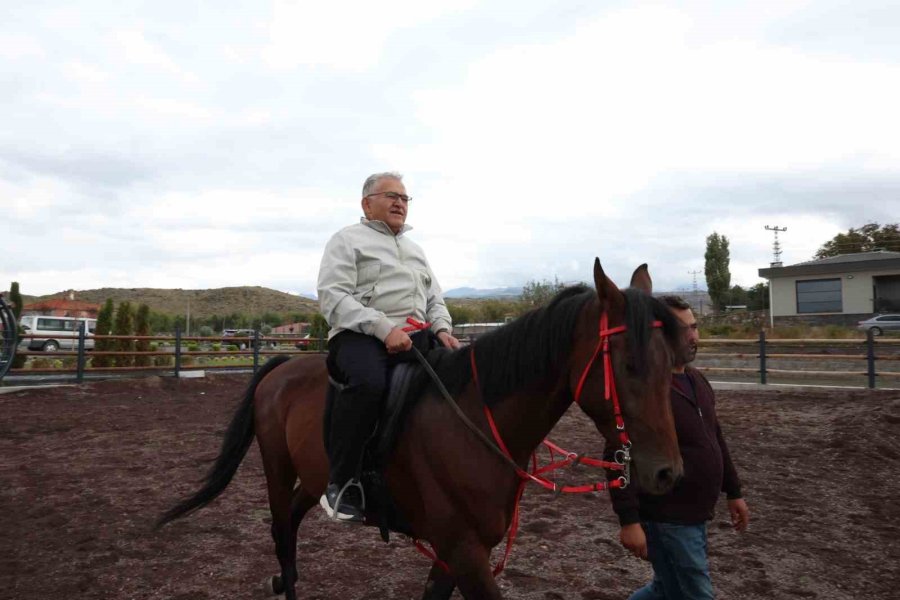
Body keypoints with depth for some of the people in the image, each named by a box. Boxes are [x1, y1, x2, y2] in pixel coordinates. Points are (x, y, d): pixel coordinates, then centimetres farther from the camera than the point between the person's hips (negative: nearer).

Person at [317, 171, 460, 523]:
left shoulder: (415, 250, 29)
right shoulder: (348, 240, 7)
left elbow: (435, 299, 28)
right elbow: (333, 297, -7)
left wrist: (442, 329, 3)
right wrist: (384, 328, -20)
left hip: (416, 338, 7)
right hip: (361, 335, -7)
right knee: (368, 383, -38)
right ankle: (341, 482, -23)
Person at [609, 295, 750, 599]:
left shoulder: (696, 380, 9)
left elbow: (715, 439, 19)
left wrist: (733, 492, 20)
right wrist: (629, 520, -27)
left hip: (694, 515, 9)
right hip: (666, 520, -9)